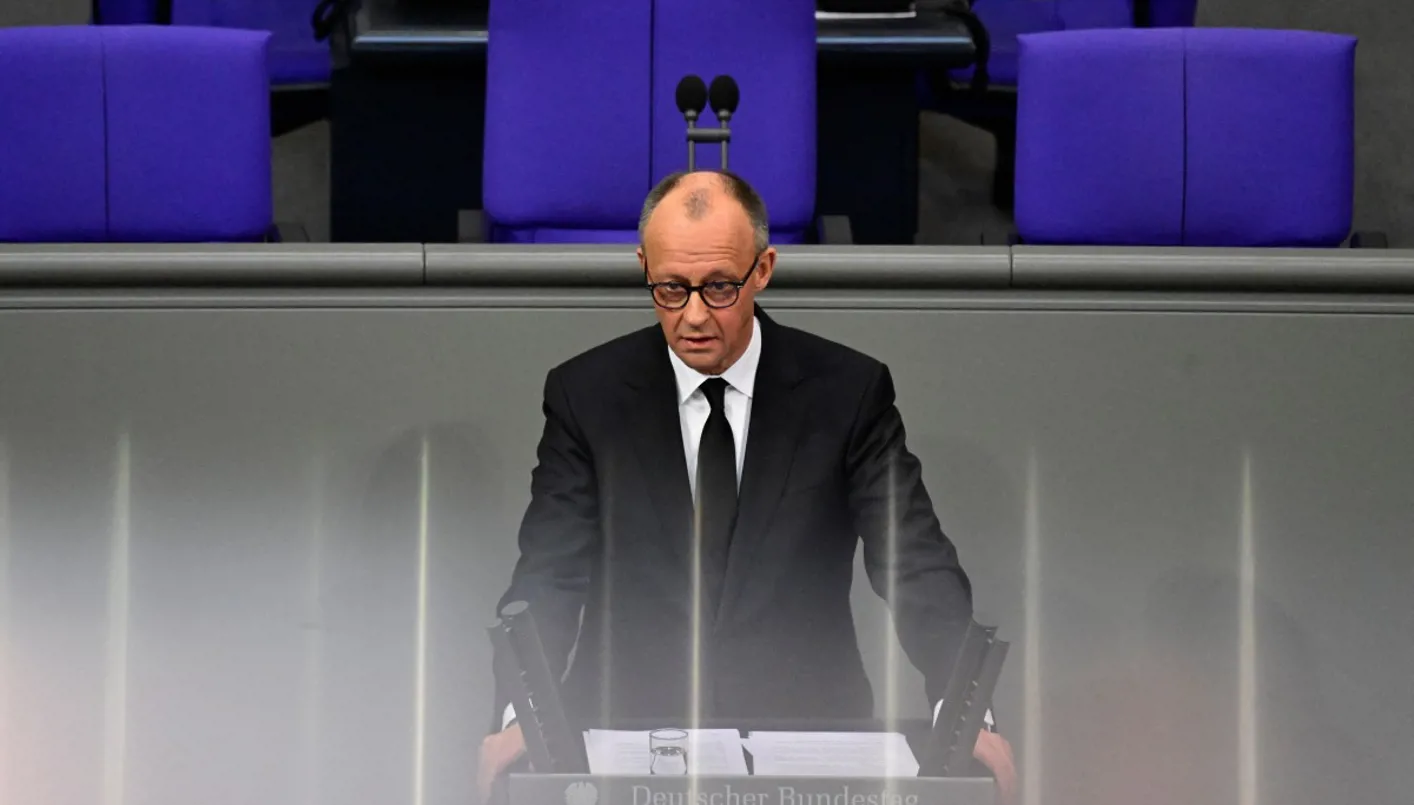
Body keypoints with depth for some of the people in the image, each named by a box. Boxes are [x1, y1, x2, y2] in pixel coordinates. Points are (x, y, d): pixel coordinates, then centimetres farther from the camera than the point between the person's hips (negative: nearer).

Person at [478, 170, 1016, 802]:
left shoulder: (848, 391, 3)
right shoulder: (585, 395, 5)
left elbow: (918, 566, -1)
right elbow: (550, 578, 1)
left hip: (807, 730, 0)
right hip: (629, 735, 0)